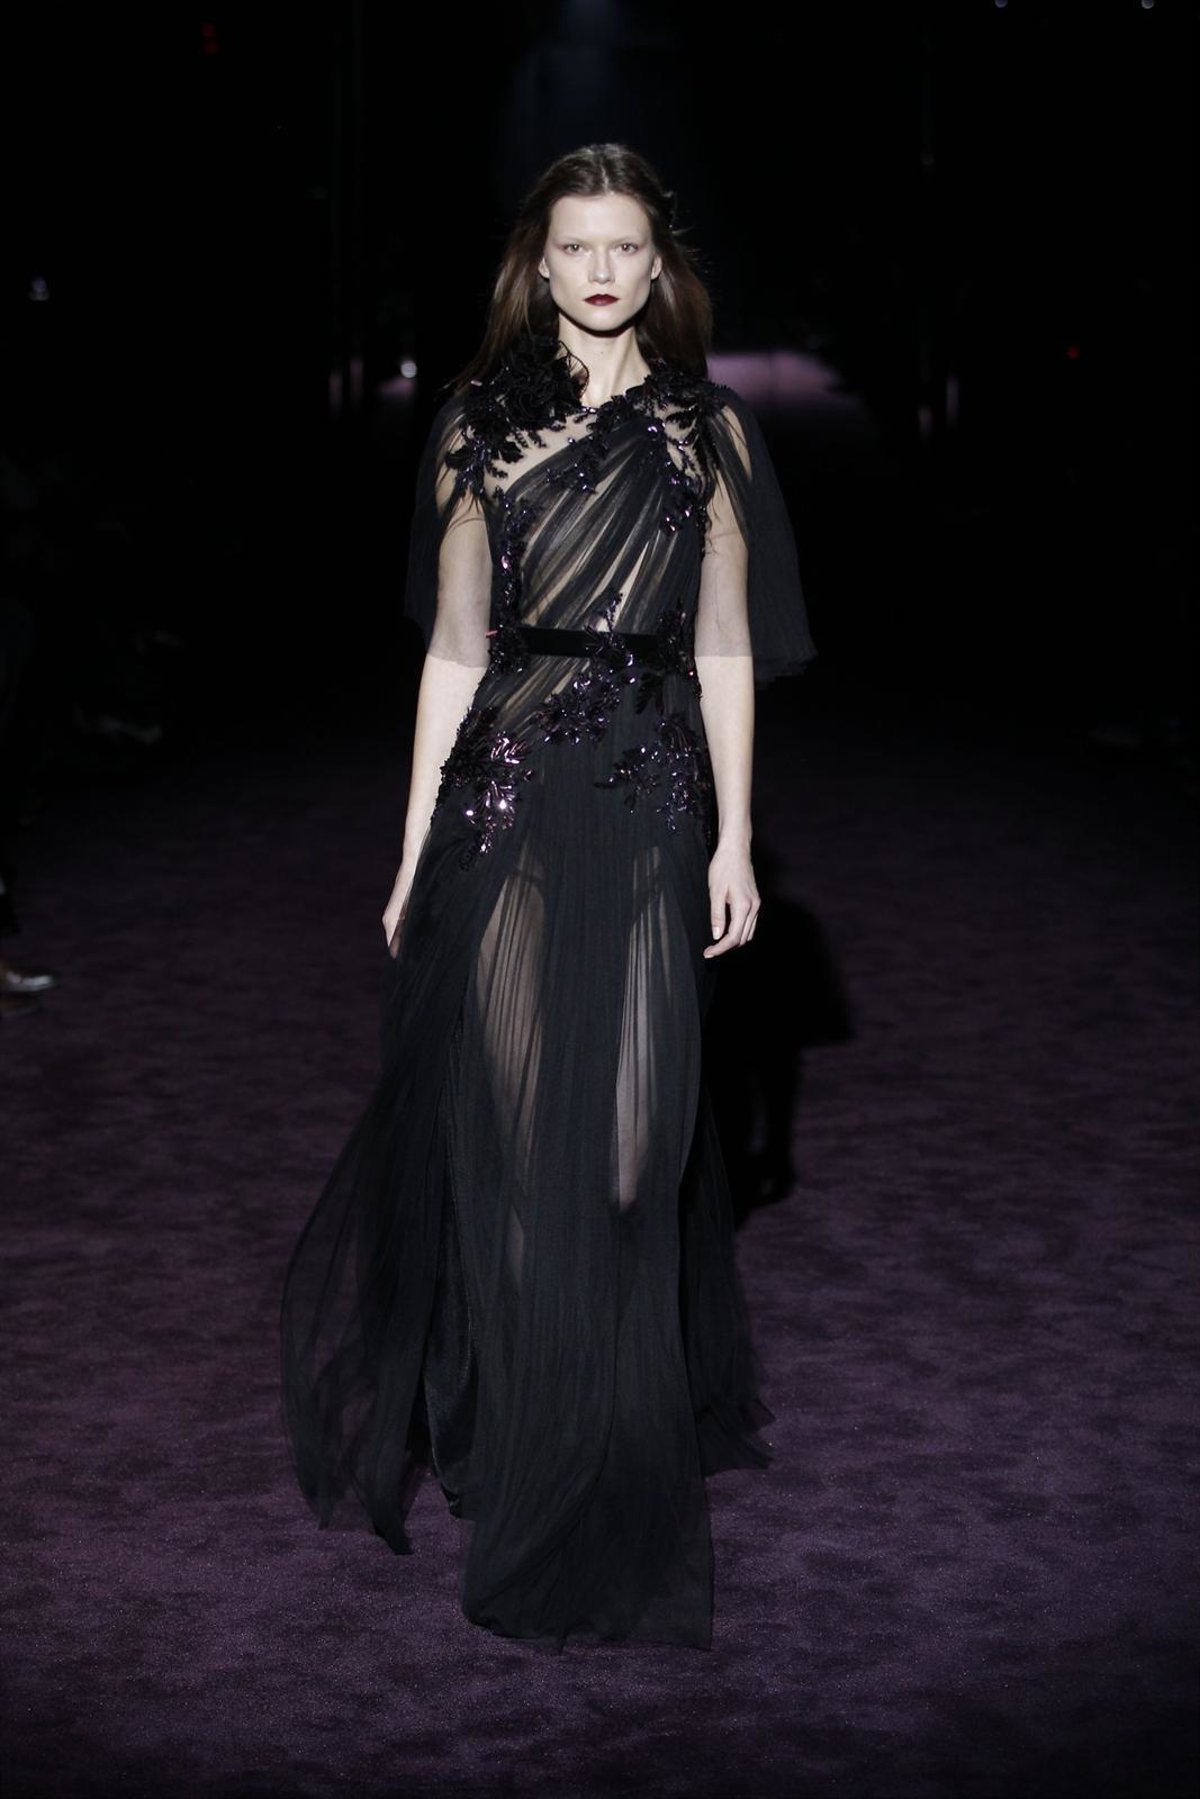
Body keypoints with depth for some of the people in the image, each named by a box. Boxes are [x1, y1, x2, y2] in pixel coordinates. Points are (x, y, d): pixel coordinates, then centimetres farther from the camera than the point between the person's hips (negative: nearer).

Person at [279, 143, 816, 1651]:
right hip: (507, 800, 0)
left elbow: (725, 648, 6)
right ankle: (506, 1431, 23)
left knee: (626, 1132, 3)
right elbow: (454, 646, 6)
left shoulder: (708, 428, 7)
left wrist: (733, 834, 0)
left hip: (649, 806, 0)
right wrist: (418, 841, 3)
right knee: (499, 1122, 4)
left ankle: (611, 1462, 19)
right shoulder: (482, 423, 7)